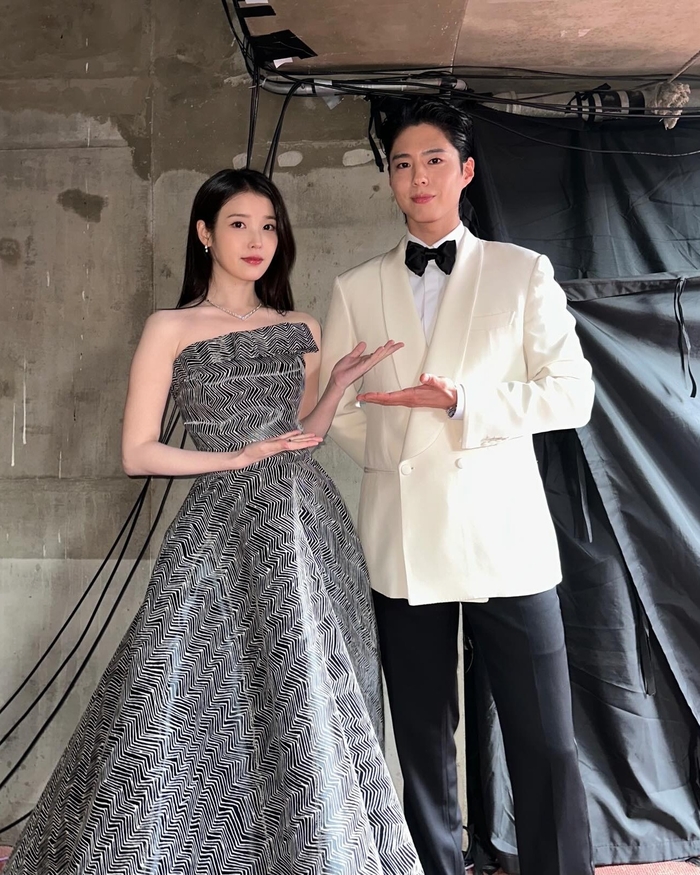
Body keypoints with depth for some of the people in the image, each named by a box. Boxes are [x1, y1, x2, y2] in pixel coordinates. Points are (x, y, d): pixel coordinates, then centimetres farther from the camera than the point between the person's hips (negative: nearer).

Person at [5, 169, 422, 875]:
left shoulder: (300, 330, 14)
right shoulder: (171, 329, 2)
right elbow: (138, 454, -1)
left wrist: (340, 383, 5)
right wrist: (234, 458, -9)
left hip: (309, 527, 4)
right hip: (222, 533, -4)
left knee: (310, 718, 9)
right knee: (210, 709, -2)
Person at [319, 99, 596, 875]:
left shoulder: (523, 272, 6)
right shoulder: (356, 289, 11)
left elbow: (571, 395, -2)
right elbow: (336, 410, 9)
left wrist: (460, 401, -12)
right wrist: (397, 452, -3)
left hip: (505, 536, -1)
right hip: (402, 541, 2)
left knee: (546, 745, 1)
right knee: (423, 744, 11)